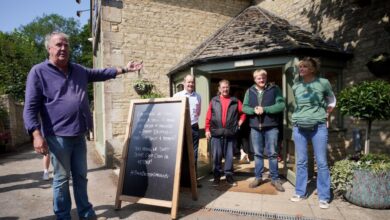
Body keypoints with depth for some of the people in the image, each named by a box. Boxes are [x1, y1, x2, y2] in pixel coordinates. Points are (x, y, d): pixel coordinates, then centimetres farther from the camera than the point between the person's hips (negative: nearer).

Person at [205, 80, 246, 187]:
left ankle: (229, 175, 20)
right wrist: (207, 129, -2)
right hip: (216, 133, 0)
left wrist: (239, 123, 4)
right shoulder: (214, 101, 6)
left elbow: (243, 112, 13)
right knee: (216, 156, 4)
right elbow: (208, 117, 4)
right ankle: (217, 176, 16)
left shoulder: (235, 101, 7)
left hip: (230, 133, 1)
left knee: (229, 156, 8)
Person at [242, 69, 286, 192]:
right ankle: (258, 177, 23)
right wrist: (254, 110, -15)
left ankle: (275, 179, 17)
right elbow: (244, 107, 5)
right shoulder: (249, 91, 8)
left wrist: (264, 109, -19)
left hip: (271, 127, -3)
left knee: (272, 153, 4)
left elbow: (281, 105, -10)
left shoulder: (274, 89, -1)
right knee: (257, 153, 11)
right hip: (255, 127, 3)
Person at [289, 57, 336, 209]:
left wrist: (325, 115, 11)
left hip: (318, 127, -2)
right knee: (301, 162, 8)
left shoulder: (323, 83, -3)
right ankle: (300, 192, 20)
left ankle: (324, 197, 12)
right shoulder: (296, 85, 4)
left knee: (321, 162, 0)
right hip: (299, 127, 3)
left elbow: (332, 100, 14)